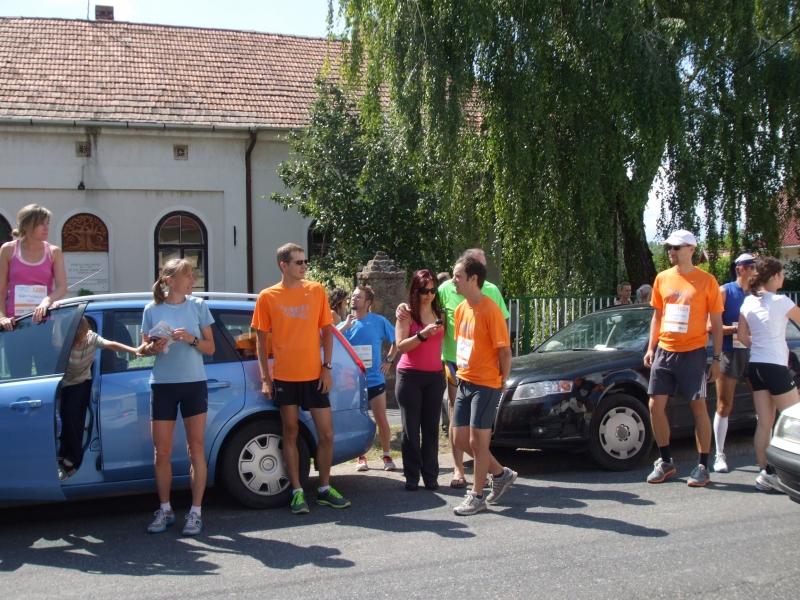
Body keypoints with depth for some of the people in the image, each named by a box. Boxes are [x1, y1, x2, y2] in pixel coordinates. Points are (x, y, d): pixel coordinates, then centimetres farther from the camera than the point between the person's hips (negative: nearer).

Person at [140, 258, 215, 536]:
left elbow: (210, 348, 2)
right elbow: (144, 349, 9)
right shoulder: (152, 310, 2)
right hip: (162, 385, 0)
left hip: (194, 384, 0)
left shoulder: (198, 306, 2)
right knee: (162, 452, 4)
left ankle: (195, 512, 9)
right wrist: (153, 348, -13)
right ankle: (165, 510, 20)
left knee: (196, 449, 2)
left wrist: (191, 339, -16)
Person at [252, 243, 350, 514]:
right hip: (284, 377, -1)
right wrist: (265, 377, -3)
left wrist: (327, 367, -1)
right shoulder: (268, 297, 0)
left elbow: (326, 330, 7)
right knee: (291, 433, 6)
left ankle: (324, 489, 20)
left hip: (314, 375, 2)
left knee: (326, 434, 3)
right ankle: (298, 492, 16)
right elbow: (261, 338, 3)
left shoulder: (316, 291, 3)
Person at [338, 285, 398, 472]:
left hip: (375, 380, -1)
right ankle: (361, 457, 19)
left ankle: (387, 456, 17)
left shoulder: (379, 321, -3)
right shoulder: (344, 324, 2)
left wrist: (388, 360, 0)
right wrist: (345, 327, -22)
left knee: (381, 420, 2)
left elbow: (397, 341, 8)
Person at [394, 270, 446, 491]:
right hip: (410, 377, -3)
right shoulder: (407, 314, -1)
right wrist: (423, 334, -22)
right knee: (411, 429, -1)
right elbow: (400, 346, -10)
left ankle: (431, 476, 8)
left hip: (435, 377, 3)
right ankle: (412, 477, 4)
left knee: (431, 429, 2)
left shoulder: (439, 314, 11)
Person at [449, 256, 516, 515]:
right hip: (464, 382, 8)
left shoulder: (490, 310, -16)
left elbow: (505, 350, -14)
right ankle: (501, 474, 28)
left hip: (486, 385, -8)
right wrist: (459, 371, 9)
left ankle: (477, 496, 13)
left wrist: (503, 380, -6)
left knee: (477, 441, -2)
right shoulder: (460, 309, 8)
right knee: (460, 439, 10)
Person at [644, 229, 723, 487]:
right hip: (664, 352, 4)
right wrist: (650, 347, 8)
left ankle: (703, 466, 10)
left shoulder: (706, 280, -4)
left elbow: (716, 323, -2)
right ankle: (665, 462, 17)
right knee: (656, 406, 3)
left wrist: (717, 359, -6)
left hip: (692, 352, -4)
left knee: (698, 407, 0)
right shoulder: (662, 278, 8)